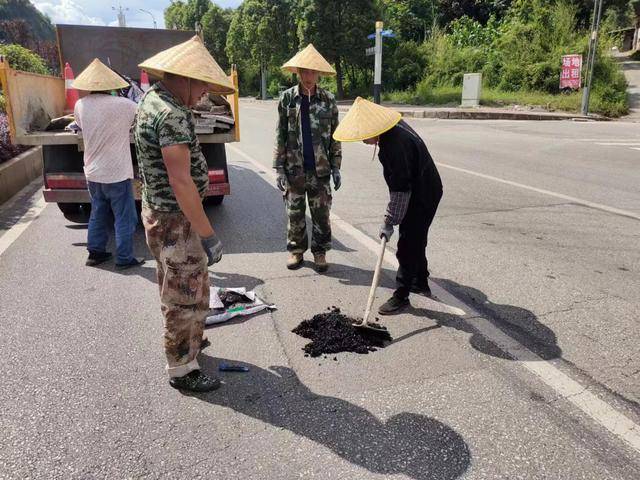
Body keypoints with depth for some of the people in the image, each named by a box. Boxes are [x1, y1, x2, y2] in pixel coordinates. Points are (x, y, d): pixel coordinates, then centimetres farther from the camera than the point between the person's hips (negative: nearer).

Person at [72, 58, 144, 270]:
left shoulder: (80, 105, -2)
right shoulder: (124, 105, -16)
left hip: (92, 173, 6)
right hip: (116, 173, -5)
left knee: (98, 214, 19)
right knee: (124, 218, 5)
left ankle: (95, 252, 27)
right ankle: (124, 258, 11)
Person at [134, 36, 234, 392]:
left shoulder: (153, 99, 9)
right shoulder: (172, 116, -24)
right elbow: (180, 182, -28)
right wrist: (208, 234, -24)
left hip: (162, 213, 10)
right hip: (176, 220, -10)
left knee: (184, 287, 24)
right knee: (186, 293, 3)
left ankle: (189, 341, 44)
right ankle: (182, 369, 18)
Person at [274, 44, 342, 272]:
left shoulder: (328, 100, 2)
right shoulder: (287, 98, 0)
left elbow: (335, 136, 5)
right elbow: (280, 136, 1)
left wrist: (336, 168, 2)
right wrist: (279, 168, -3)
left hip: (320, 169, 0)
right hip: (294, 168, 0)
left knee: (322, 214, 5)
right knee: (295, 213, 9)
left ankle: (320, 252, 21)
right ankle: (296, 250, 26)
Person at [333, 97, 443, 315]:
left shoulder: (394, 145, -31)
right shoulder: (395, 126, 1)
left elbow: (400, 190, -28)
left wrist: (389, 222, -21)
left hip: (422, 197, -10)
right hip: (425, 190, 10)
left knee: (407, 246, -2)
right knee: (416, 241, 21)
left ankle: (401, 295, 9)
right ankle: (420, 283, 38)